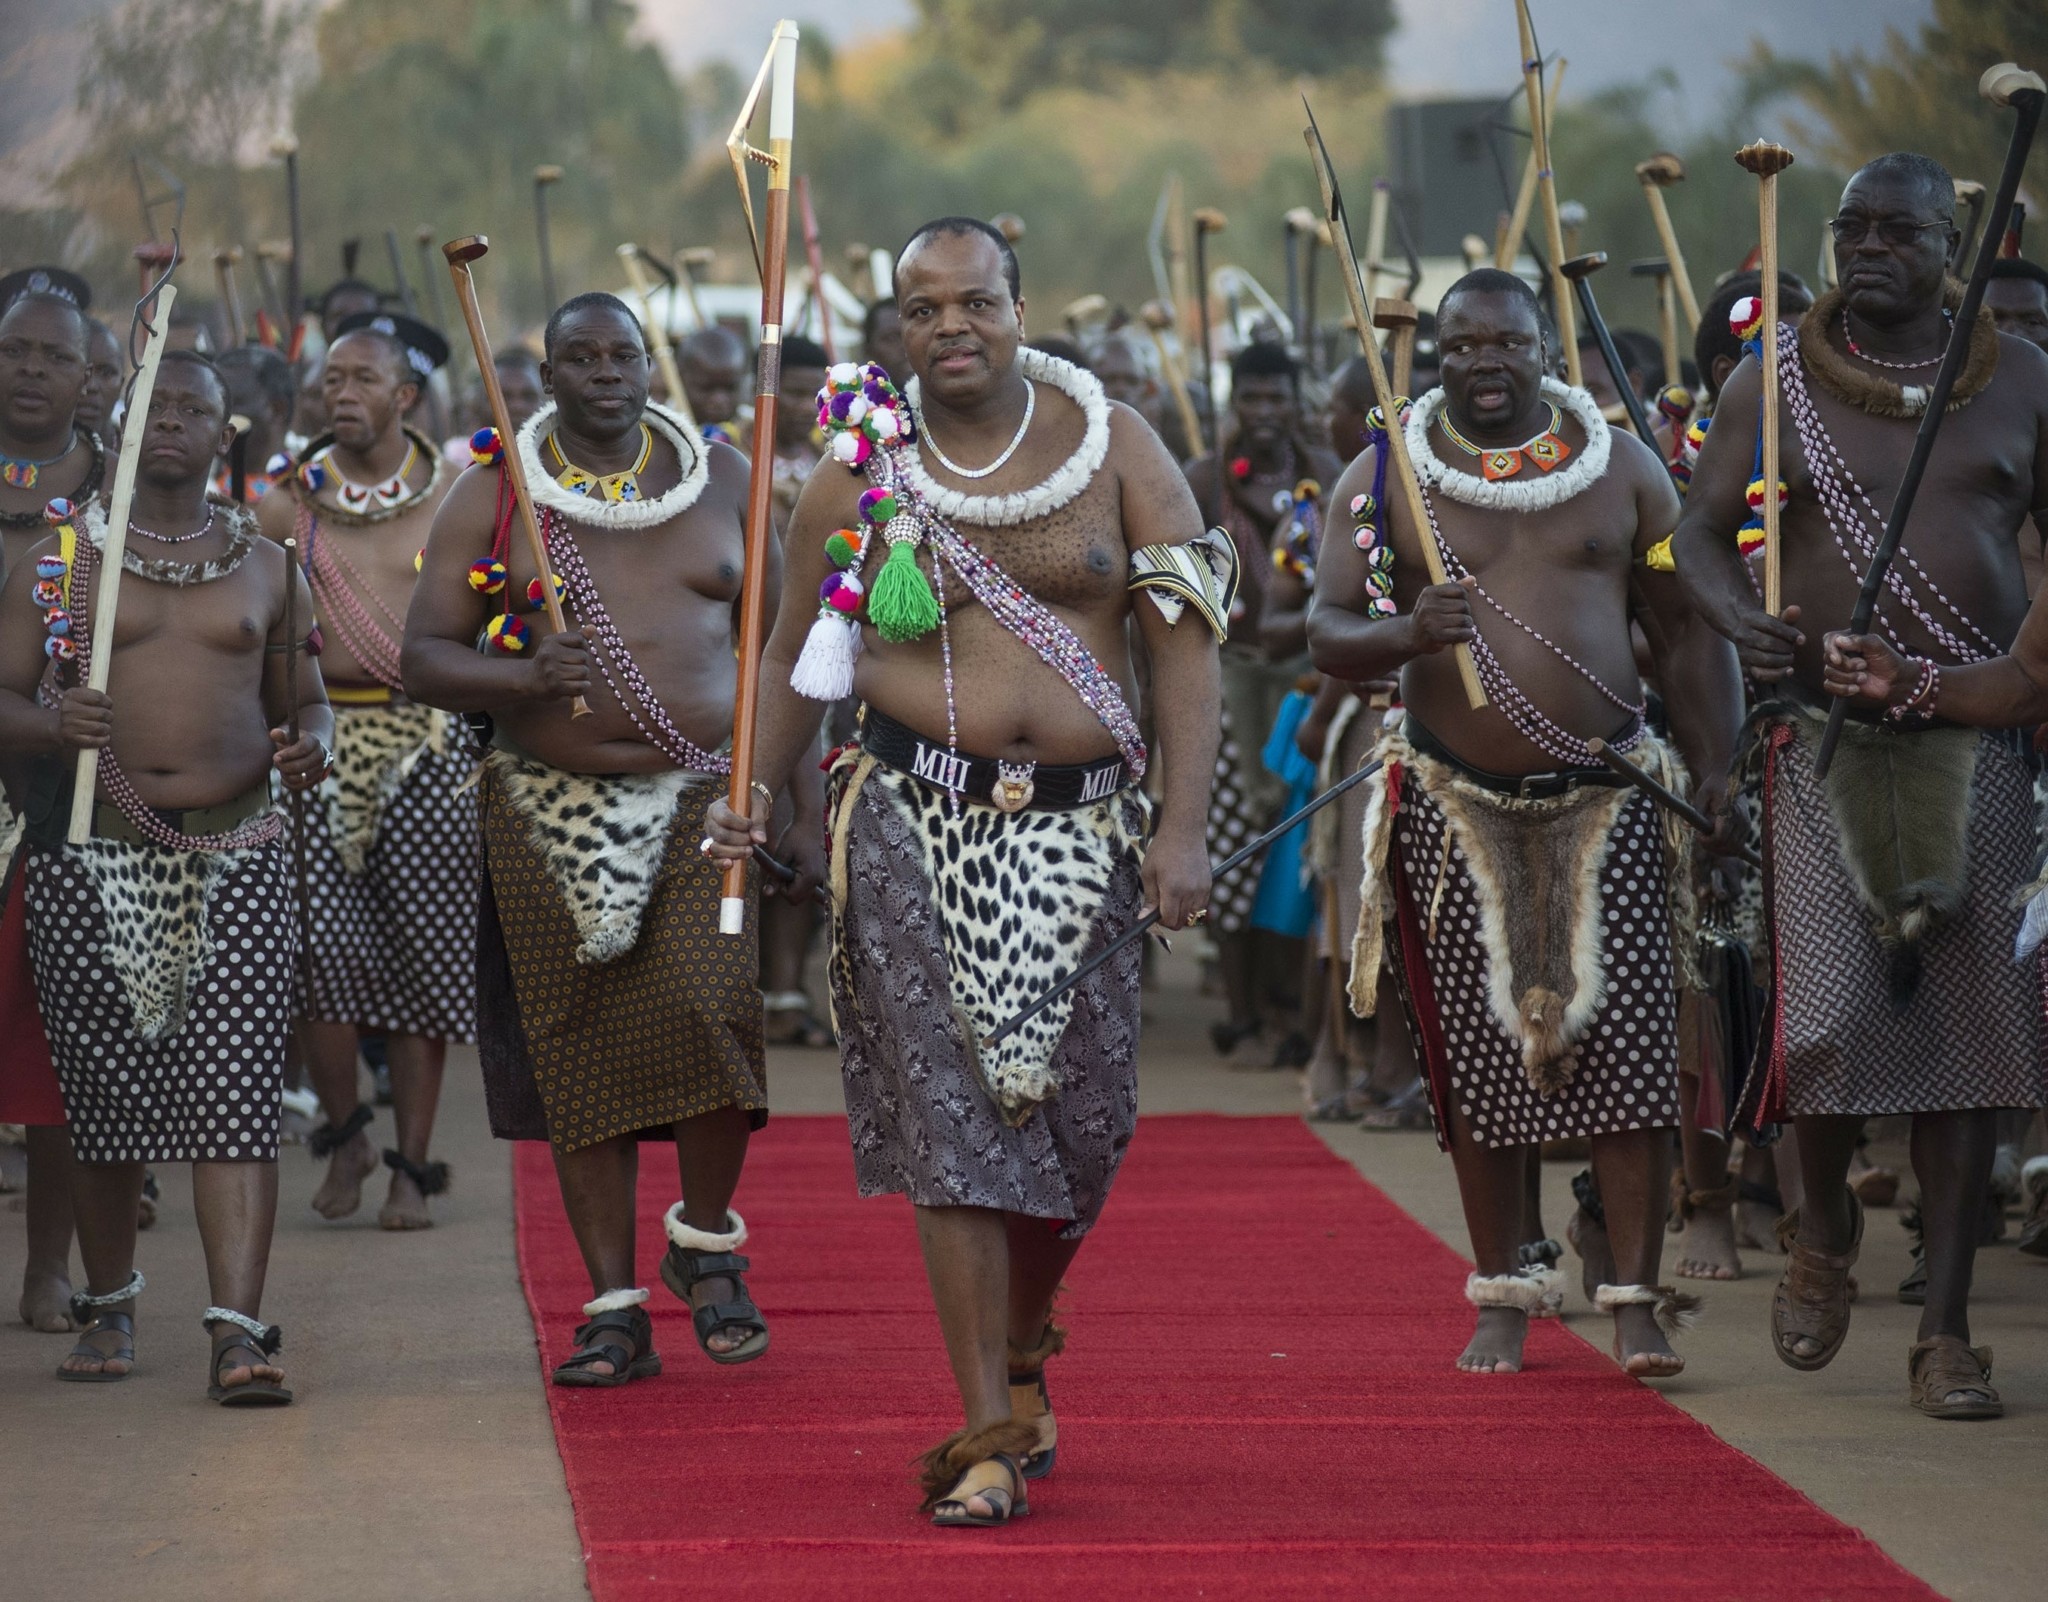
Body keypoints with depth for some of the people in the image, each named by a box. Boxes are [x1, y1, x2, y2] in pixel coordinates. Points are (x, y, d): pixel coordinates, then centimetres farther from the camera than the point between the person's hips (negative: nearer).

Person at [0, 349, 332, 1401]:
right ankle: (109, 1306, 24)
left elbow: (302, 695, 21)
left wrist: (310, 744, -2)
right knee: (106, 1090, 5)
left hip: (237, 859, 1)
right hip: (94, 862, 0)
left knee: (234, 1096, -10)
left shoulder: (265, 571, 13)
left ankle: (238, 1330, -15)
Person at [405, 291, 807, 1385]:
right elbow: (422, 657, 1)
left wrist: (806, 808, 6)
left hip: (708, 794, 0)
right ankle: (615, 1314, 8)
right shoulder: (490, 498, 3)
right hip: (553, 813, 0)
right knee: (584, 1051, 1)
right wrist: (523, 680, -19)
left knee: (709, 1007, -19)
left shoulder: (723, 481, 8)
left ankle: (706, 1242, 5)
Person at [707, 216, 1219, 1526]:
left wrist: (1184, 826, -9)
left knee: (1078, 1117, 4)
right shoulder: (858, 474, 4)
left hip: (1078, 828, 1)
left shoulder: (1113, 447, 2)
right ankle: (994, 1430, -3)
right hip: (916, 822, -1)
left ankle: (1022, 1342, 34)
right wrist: (757, 794, -2)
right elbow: (799, 654, 13)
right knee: (951, 1119, -7)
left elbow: (1187, 636, -1)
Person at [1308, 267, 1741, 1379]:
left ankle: (1636, 1298, -4)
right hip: (1457, 807, 0)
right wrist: (1406, 633, -21)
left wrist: (1715, 775, 0)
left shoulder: (1620, 466, 6)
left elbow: (1688, 630, 8)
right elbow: (1326, 631, 1)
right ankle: (1504, 1296, 13)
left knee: (1625, 1040, -7)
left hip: (1608, 794, 0)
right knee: (1480, 1054, 2)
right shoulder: (1381, 479, 4)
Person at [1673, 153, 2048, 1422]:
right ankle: (1826, 1230, 21)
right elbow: (1701, 528, 6)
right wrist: (1738, 615, -16)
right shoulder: (1777, 380, 4)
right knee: (1833, 1022, -12)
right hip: (1829, 740, -1)